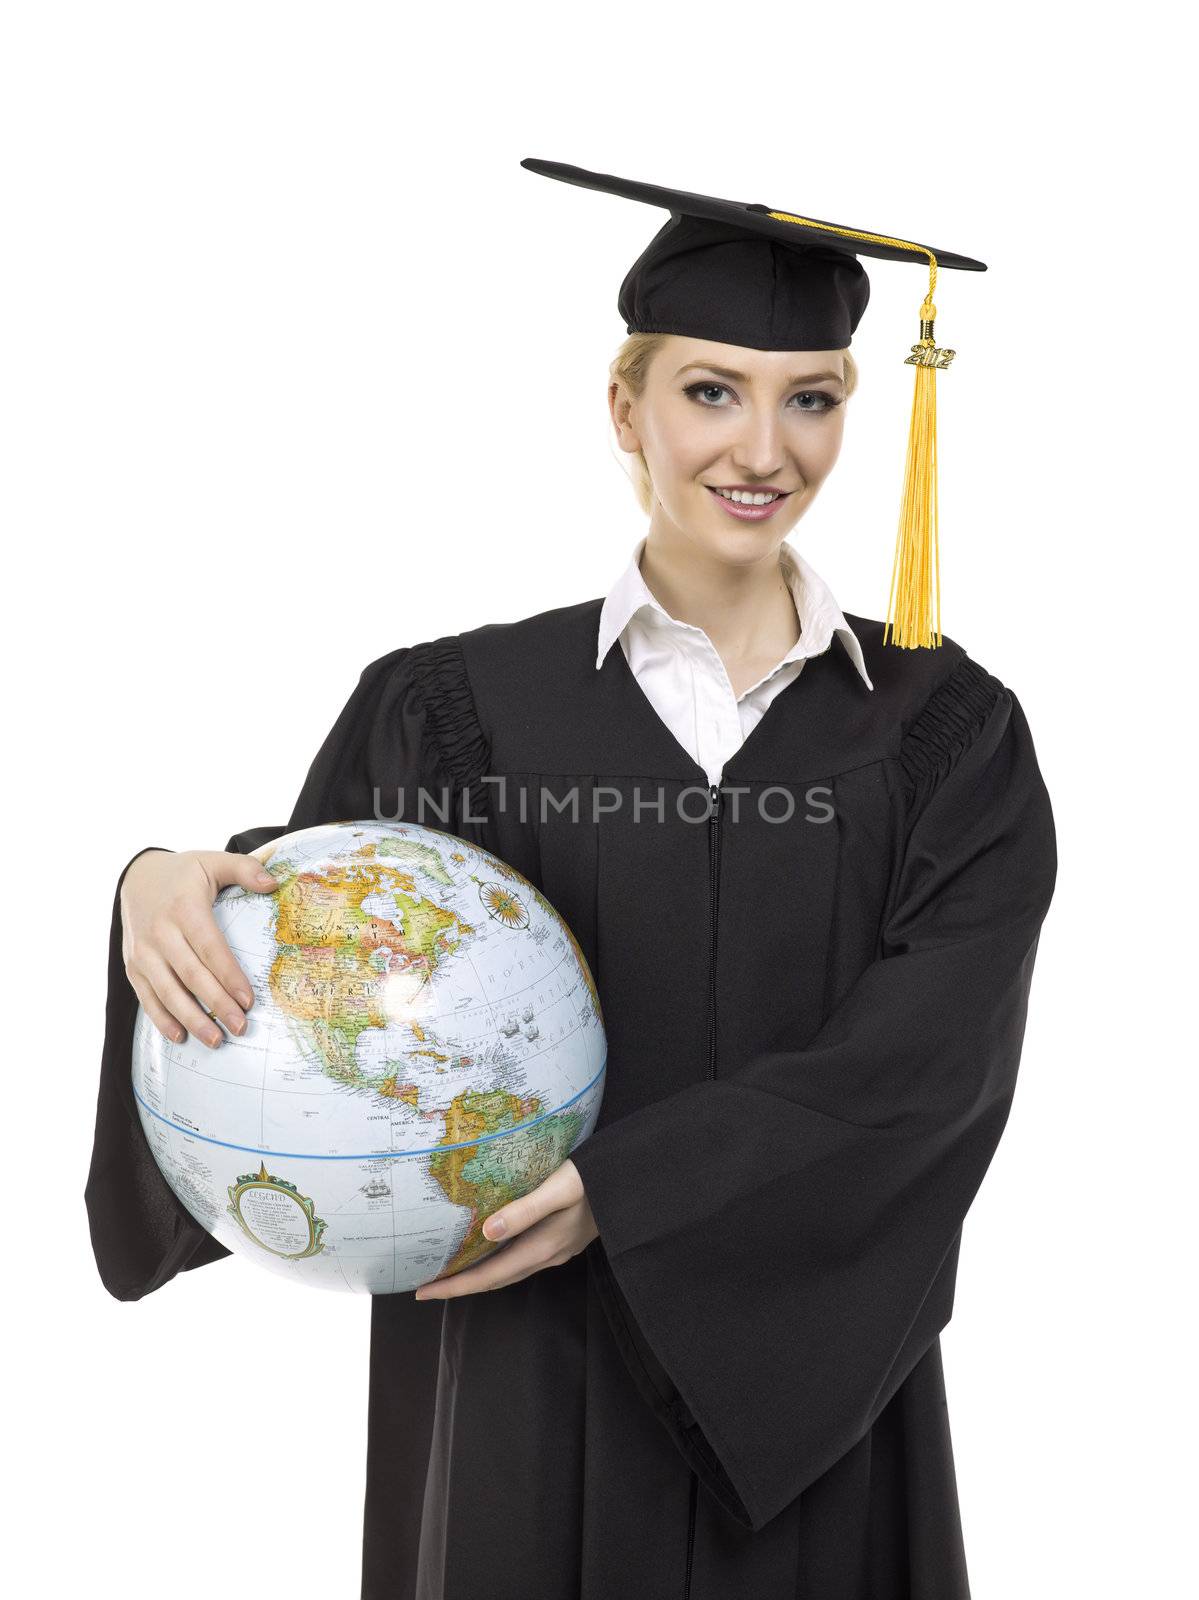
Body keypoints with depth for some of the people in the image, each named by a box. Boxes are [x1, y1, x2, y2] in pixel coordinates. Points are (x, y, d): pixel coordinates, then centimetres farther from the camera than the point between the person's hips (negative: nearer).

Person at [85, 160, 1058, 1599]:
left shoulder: (947, 734, -1)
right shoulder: (456, 709, -2)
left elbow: (925, 1057, -12)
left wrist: (624, 1185, -21)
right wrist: (171, 890, -25)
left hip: (807, 1401, 1)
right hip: (531, 1393, 0)